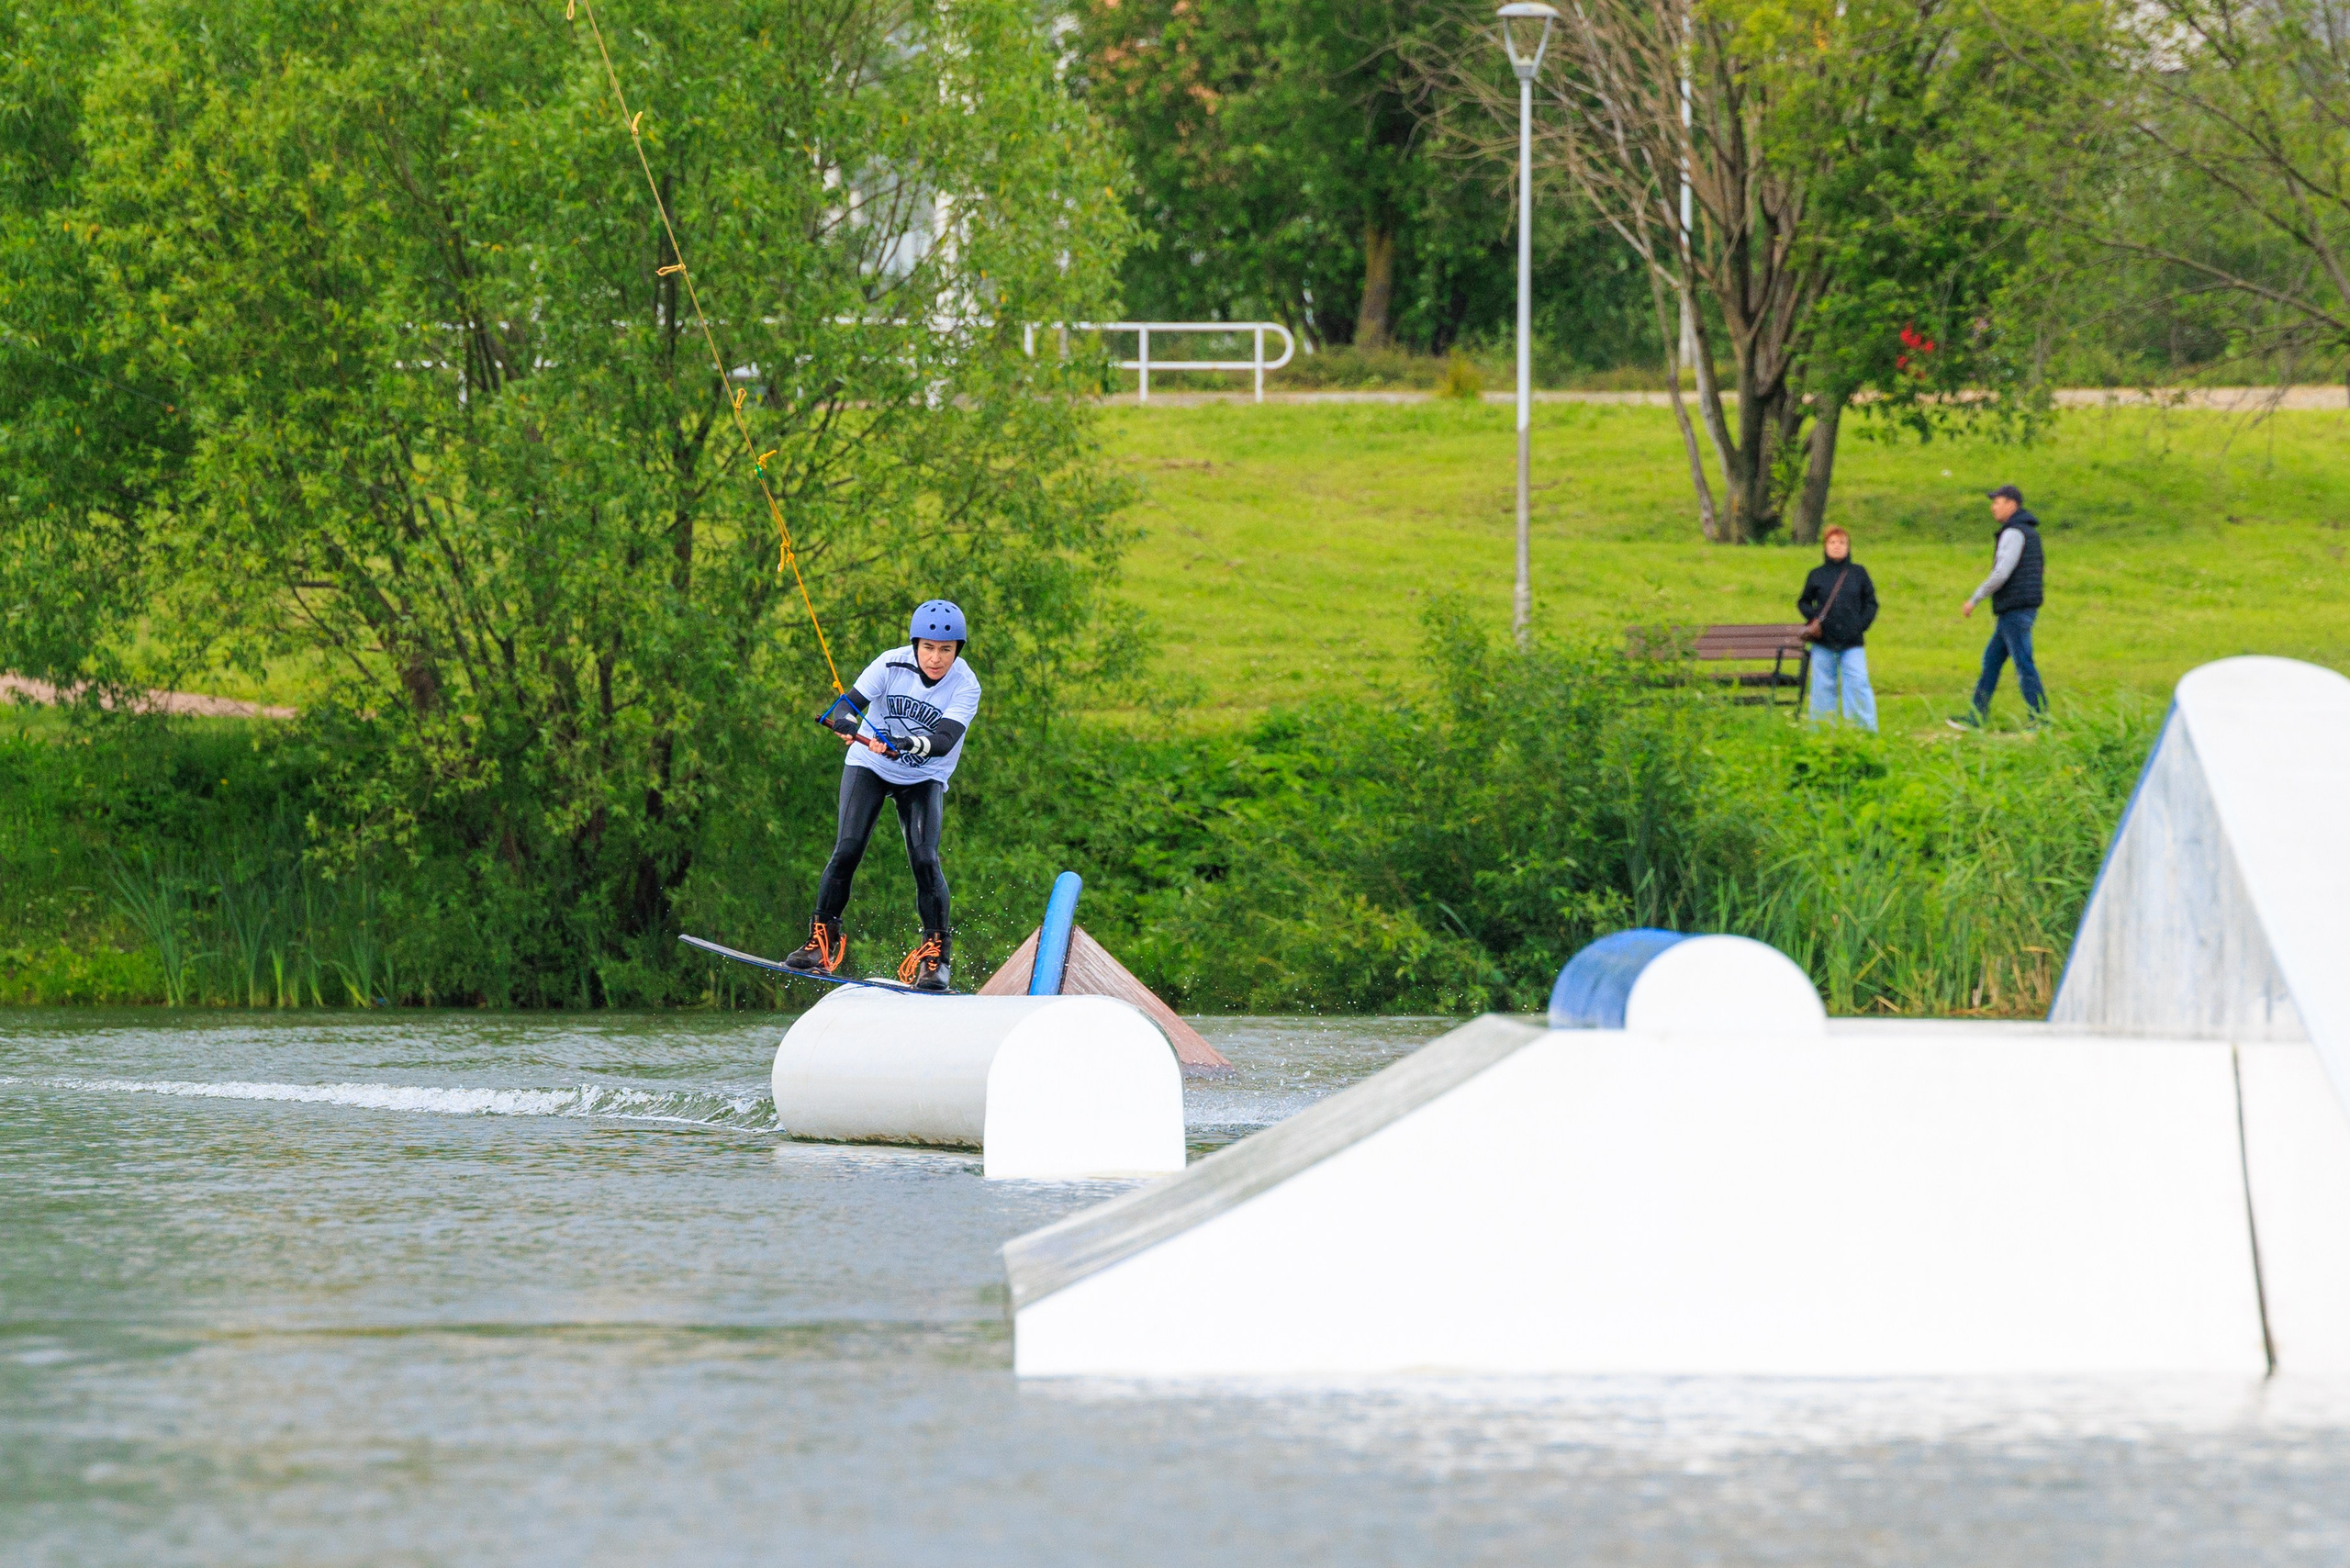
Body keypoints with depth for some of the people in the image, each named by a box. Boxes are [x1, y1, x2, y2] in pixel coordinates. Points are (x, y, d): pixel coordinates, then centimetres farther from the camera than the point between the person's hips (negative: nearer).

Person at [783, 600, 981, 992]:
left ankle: (937, 952, -6)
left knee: (924, 857, -19)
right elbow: (847, 707, -23)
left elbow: (946, 739, -31)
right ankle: (821, 939, -3)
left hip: (924, 779, 0)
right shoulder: (892, 665, -18)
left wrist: (911, 744, -50)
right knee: (848, 848, -16)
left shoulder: (965, 686, -19)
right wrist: (850, 727, -47)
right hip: (870, 767, 0)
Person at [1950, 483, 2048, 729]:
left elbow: (2001, 573, -22)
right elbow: (2040, 572, 23)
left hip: (2014, 608, -10)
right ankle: (1977, 716, 14)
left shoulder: (2013, 533, -14)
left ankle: (2040, 719, -7)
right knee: (1991, 661, 13)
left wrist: (1974, 600, -13)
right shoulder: (2030, 532, 17)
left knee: (2024, 666, -8)